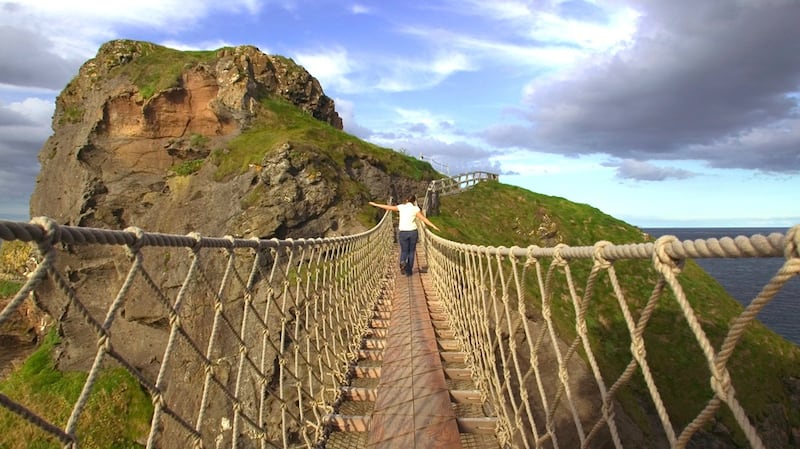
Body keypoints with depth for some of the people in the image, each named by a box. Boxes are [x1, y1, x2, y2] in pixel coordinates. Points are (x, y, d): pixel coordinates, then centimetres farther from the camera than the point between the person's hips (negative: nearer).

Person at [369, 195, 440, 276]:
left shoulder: (401, 207, 2)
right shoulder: (415, 208, 0)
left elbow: (388, 207, 5)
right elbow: (424, 219, -5)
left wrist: (375, 204, 13)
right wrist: (433, 226, -1)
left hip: (403, 232, 0)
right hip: (413, 231, 0)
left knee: (404, 251, 12)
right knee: (411, 251, 13)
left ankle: (403, 262, -20)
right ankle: (409, 271, 11)